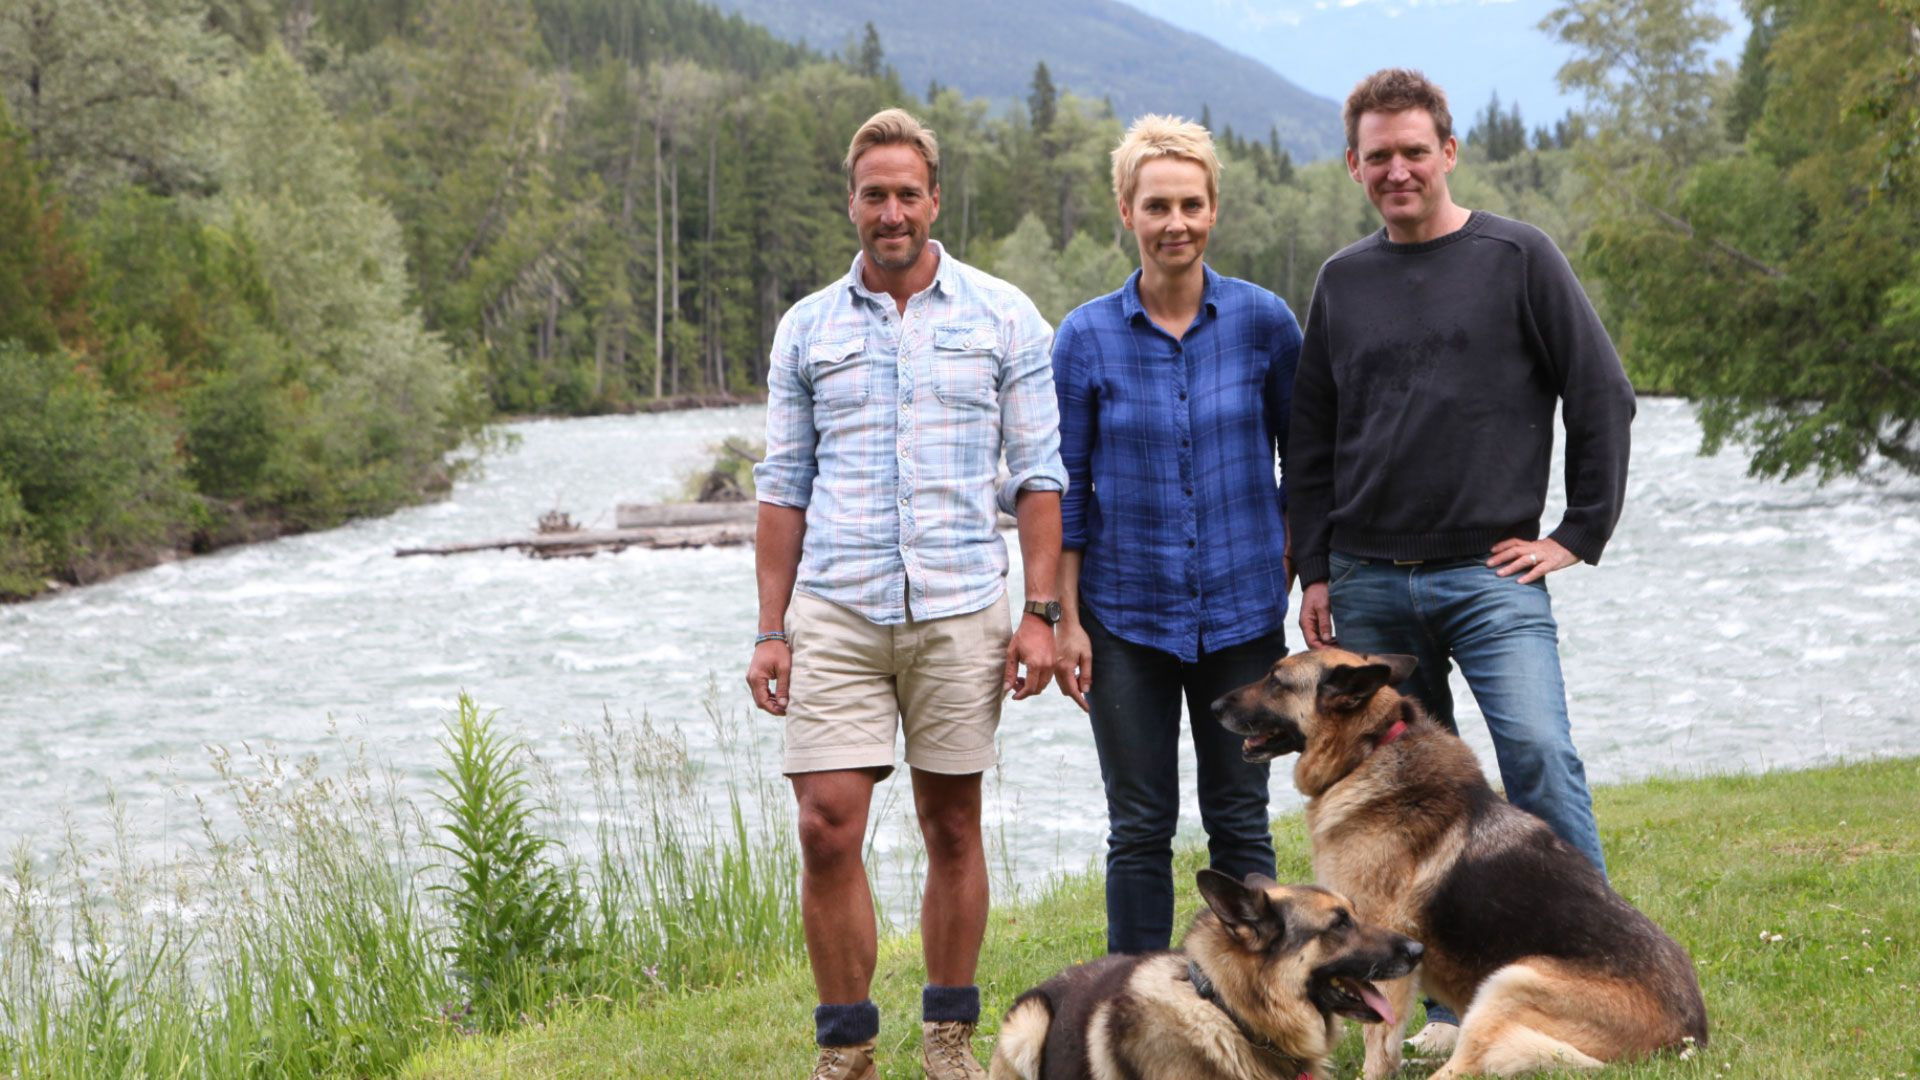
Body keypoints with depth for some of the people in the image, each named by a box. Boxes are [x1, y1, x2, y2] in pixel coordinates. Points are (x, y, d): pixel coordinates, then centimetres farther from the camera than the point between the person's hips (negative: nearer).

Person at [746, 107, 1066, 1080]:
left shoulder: (1002, 317, 4)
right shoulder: (807, 329, 9)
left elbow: (1039, 474, 4)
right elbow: (783, 486, 10)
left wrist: (1039, 613, -4)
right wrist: (769, 628, 4)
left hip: (961, 610, -1)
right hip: (834, 610, 1)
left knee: (953, 826, 7)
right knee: (827, 830, -5)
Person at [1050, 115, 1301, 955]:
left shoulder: (1263, 321, -1)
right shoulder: (1086, 337, -2)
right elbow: (1067, 489, 1)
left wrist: (1304, 573, 1)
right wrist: (1065, 620, -3)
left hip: (1242, 609, 1)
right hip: (1127, 612, 0)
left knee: (1240, 820, 7)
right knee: (1139, 827, 5)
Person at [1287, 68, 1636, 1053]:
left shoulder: (1518, 259, 0)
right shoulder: (1344, 281, 11)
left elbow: (1602, 394, 1)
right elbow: (1311, 441, 16)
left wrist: (1580, 534, -3)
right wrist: (1314, 571, 9)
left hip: (1491, 575, -4)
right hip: (1369, 583, 4)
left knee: (1539, 757, -19)